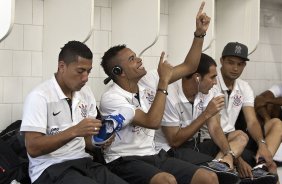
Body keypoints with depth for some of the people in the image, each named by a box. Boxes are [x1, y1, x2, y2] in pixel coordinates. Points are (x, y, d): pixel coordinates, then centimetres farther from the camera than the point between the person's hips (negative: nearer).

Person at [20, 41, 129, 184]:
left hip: (83, 162, 6)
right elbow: (32, 148, -17)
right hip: (51, 168, -6)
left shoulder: (86, 94, 10)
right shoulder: (39, 96, -11)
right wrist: (74, 131, -26)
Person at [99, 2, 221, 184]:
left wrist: (200, 33, 0)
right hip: (125, 161, -7)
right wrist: (163, 82, -20)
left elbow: (189, 67, 9)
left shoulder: (147, 80, 5)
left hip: (154, 155, 7)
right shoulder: (111, 98, -15)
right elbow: (152, 122, -26)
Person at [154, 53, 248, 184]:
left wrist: (229, 153, -24)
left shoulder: (209, 92, -1)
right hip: (172, 149, -9)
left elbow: (214, 128, -6)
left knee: (241, 136, -6)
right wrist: (206, 114, -22)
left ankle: (219, 162, -27)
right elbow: (174, 141, -19)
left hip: (195, 143, 9)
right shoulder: (169, 96, -22)